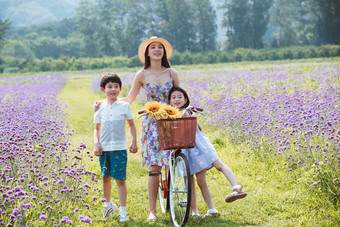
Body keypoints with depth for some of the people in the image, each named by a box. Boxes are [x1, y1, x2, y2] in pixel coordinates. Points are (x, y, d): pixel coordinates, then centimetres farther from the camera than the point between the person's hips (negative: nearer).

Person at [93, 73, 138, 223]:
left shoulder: (124, 106, 1)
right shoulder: (100, 108, 4)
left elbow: (131, 125, 10)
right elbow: (97, 128, 11)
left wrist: (134, 142, 1)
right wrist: (96, 144, -2)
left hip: (119, 147, -2)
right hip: (104, 148, 2)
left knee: (120, 179, -5)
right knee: (106, 177, 13)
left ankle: (123, 210, 2)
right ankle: (108, 204, 33)